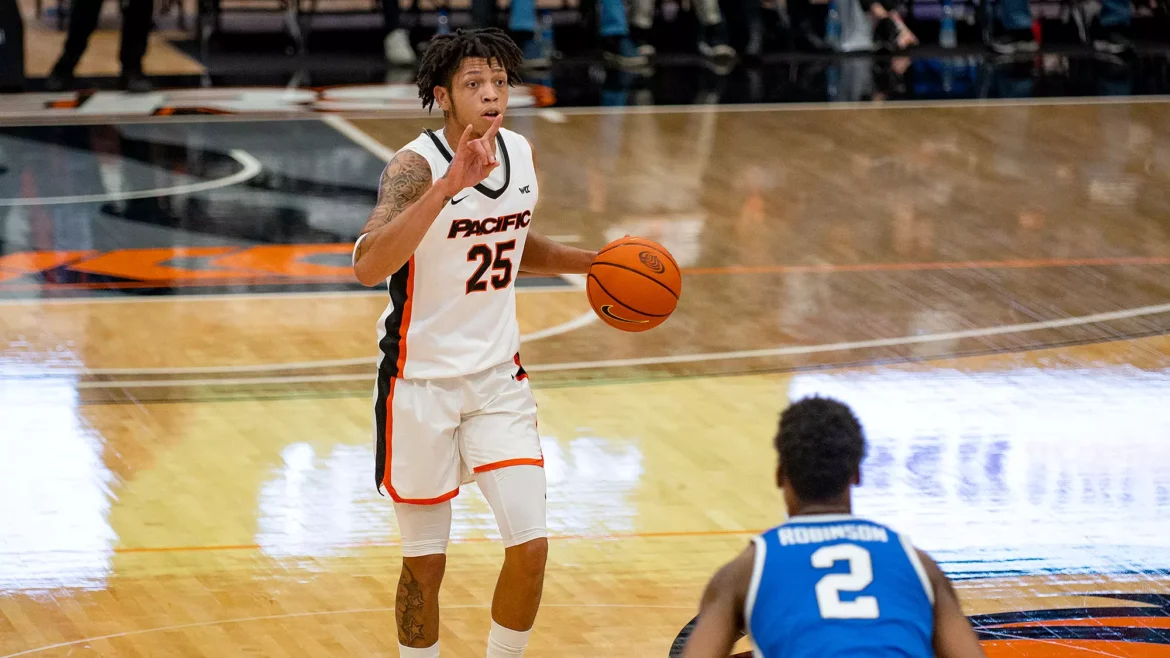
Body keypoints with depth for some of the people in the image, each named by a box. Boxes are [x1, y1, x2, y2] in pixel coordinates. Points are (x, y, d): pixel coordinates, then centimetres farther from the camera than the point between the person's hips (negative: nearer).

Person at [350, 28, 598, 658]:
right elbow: (369, 266, -38)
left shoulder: (521, 153, 0)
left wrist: (590, 262, 5)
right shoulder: (415, 166, -20)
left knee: (530, 547, -3)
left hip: (498, 378, 5)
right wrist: (447, 187, -46)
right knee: (425, 563, 5)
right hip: (422, 380, -5)